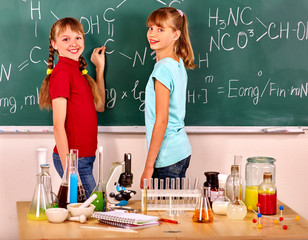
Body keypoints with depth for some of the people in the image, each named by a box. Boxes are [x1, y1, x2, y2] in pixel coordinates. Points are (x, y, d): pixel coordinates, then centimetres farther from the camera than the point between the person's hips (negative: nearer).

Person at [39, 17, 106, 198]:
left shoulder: (76, 71, 12)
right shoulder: (62, 72, -14)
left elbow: (99, 106, 19)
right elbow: (58, 125, -17)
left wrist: (100, 68, 20)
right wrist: (67, 167, -20)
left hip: (85, 156, 8)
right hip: (73, 158, -8)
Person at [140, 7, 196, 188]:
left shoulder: (163, 69, -17)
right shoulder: (179, 65, 10)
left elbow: (161, 120, -20)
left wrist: (149, 166, -17)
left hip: (167, 157, -9)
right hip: (182, 149, 9)